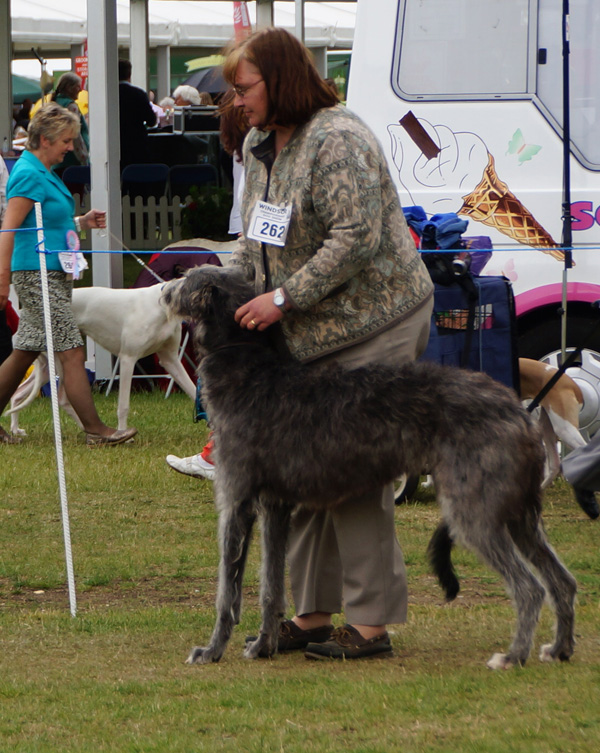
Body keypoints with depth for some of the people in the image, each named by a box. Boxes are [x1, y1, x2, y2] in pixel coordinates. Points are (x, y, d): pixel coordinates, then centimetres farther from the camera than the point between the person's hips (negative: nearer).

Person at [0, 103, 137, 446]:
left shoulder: (44, 173, 16)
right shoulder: (29, 176, -14)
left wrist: (81, 222, 12)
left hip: (54, 273, 10)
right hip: (37, 275, -10)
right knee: (72, 352, -9)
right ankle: (96, 430, -7)